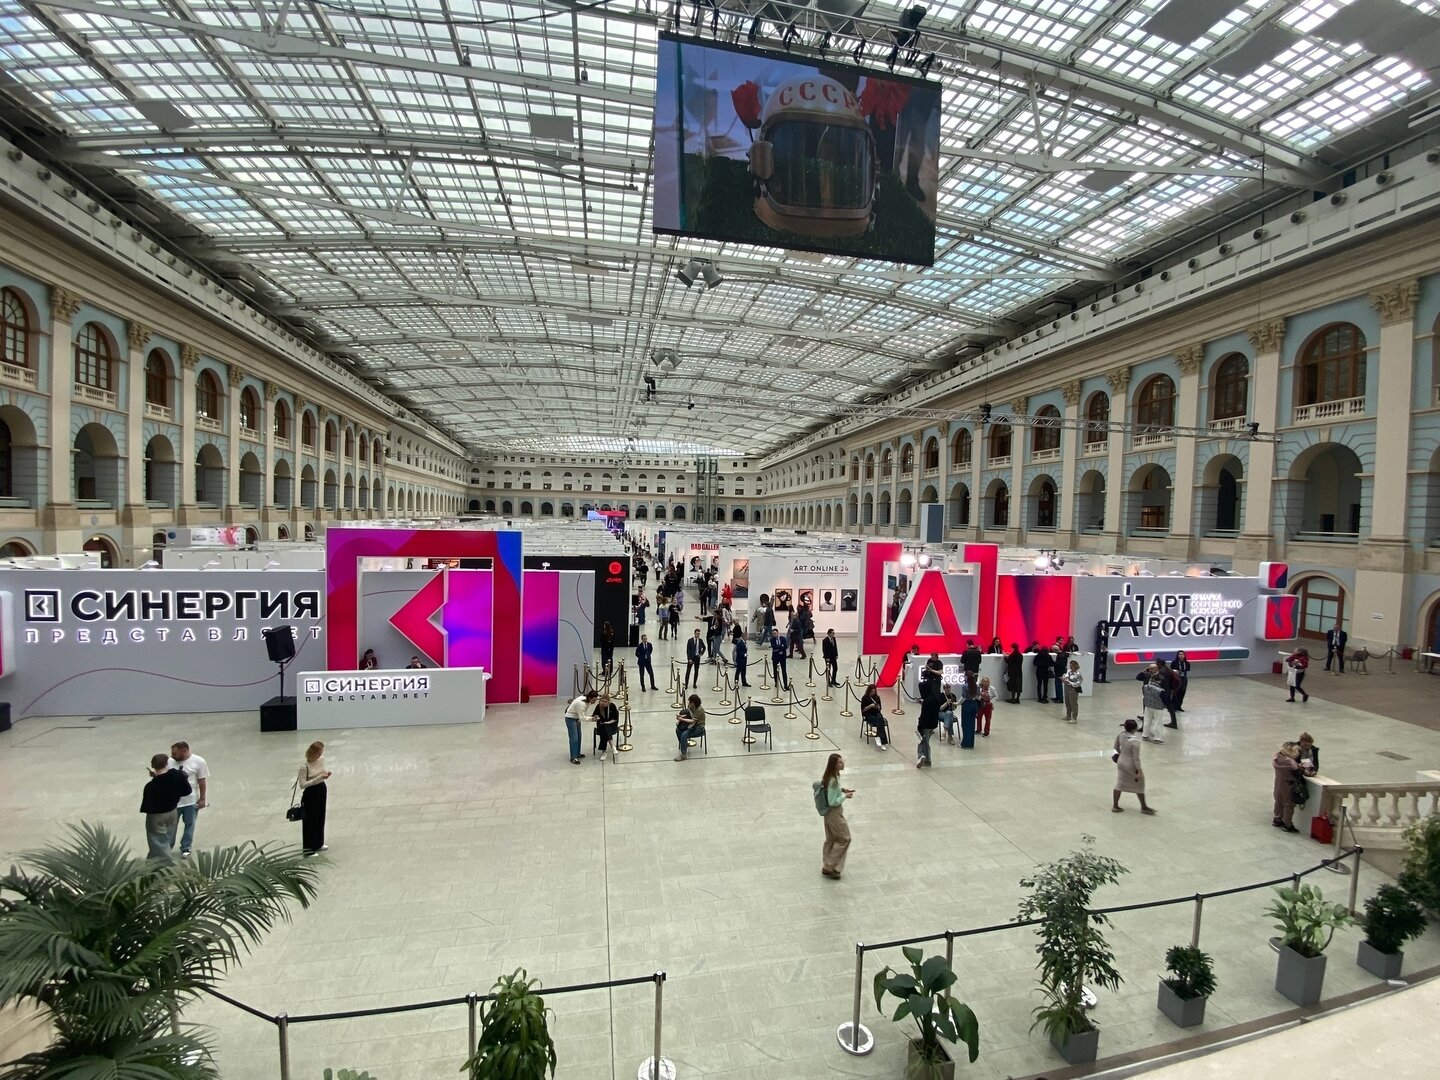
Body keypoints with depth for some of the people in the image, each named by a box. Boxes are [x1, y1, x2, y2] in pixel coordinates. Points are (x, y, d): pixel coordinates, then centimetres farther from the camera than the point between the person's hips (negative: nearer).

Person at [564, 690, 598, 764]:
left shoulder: (587, 700, -9)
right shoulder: (581, 703, -34)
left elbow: (585, 713, 2)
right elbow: (582, 717, -32)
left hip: (577, 717, 9)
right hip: (570, 718, -9)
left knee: (579, 736, 16)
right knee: (574, 738, -10)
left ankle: (577, 753, 28)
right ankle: (573, 758, -5)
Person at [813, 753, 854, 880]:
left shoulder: (830, 776, -1)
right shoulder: (833, 780, -30)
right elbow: (832, 802, -27)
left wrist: (842, 789, 5)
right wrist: (845, 796, -16)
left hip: (830, 812, 9)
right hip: (834, 813, -9)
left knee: (831, 839, 19)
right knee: (844, 839, 5)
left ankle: (827, 867, 30)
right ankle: (830, 867, 11)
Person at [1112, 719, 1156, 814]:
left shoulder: (1120, 735, -11)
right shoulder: (1135, 742, -30)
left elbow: (1116, 746, 6)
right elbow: (1136, 758, -24)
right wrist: (1139, 771, -14)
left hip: (1121, 762, 6)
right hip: (1131, 766, -6)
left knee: (1119, 784, 16)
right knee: (1139, 786, 18)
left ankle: (1115, 806, 24)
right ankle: (1144, 807, 36)